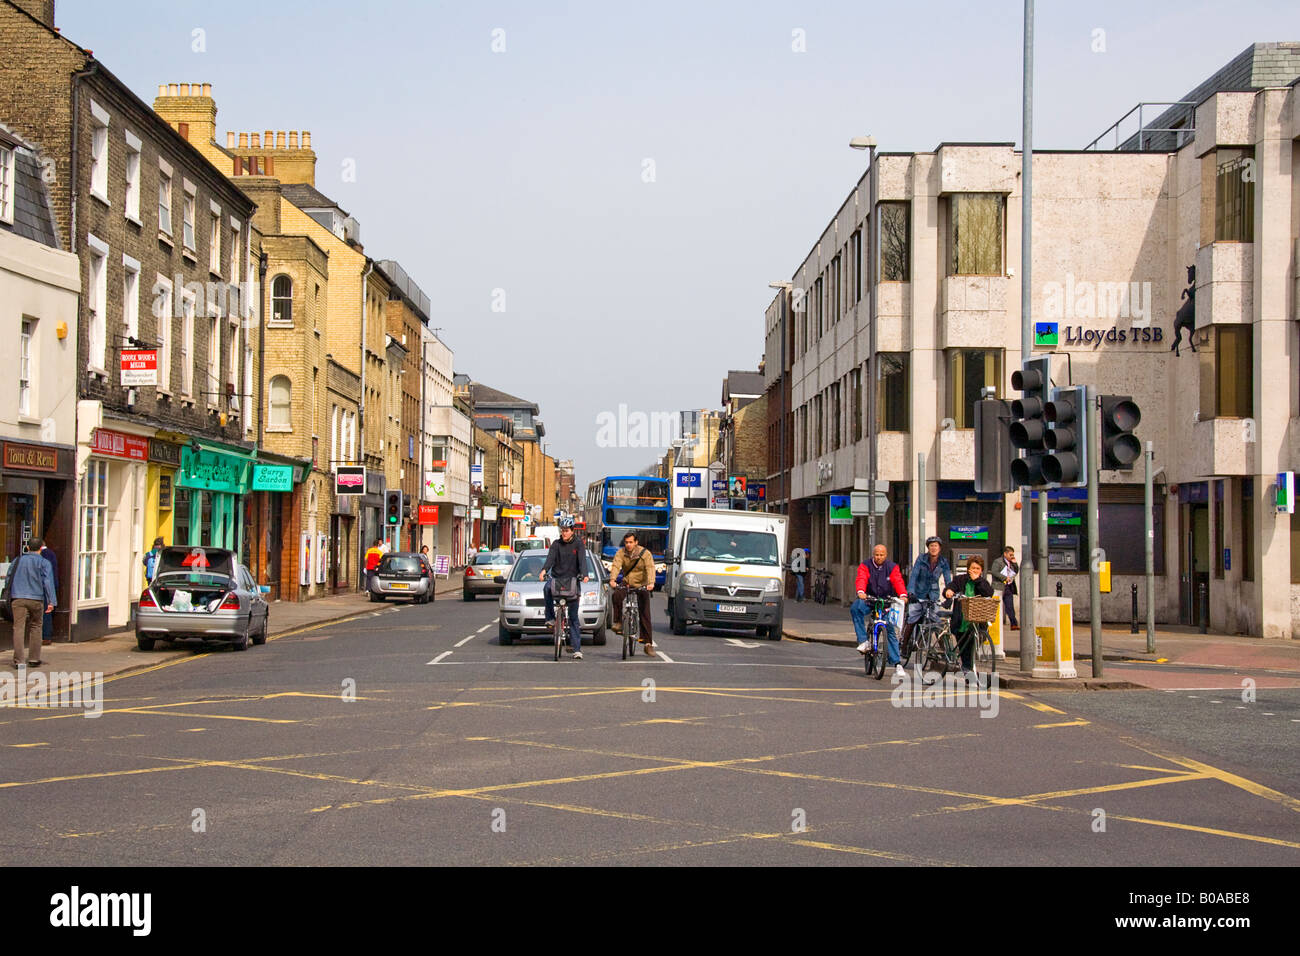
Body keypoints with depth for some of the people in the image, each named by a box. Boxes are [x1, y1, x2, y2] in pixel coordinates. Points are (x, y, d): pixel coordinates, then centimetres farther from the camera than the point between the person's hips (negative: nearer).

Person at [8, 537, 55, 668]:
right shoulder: (44, 563, 1)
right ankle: (34, 658, 17)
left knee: (19, 628, -3)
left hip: (18, 598, 1)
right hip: (36, 599, -1)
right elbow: (48, 582, -8)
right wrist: (51, 602, -11)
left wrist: (10, 597, 26)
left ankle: (19, 660, -12)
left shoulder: (18, 561, 11)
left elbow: (9, 579, 15)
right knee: (35, 627, 14)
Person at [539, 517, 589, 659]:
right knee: (547, 588, -38)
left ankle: (577, 649, 1)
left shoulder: (578, 544, 2)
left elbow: (582, 561, -11)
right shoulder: (556, 544, 5)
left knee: (573, 618, -1)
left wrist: (584, 575, -31)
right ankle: (550, 618, -24)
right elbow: (550, 558, -11)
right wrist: (544, 570, -32)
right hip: (557, 578, 1)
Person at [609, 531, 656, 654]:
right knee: (617, 595, -33)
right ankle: (618, 623, -20)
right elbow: (616, 566, -17)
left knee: (645, 615, -5)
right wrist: (612, 579, -37)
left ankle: (648, 644, 0)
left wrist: (651, 583, -40)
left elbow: (650, 568, -22)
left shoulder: (645, 554, -10)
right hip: (626, 585, 1)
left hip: (641, 586, -1)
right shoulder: (621, 553, -3)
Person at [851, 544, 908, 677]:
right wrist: (860, 592, -43)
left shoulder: (892, 567, -1)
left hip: (887, 601, 0)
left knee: (891, 630, -6)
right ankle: (863, 641, -25)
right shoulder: (865, 566, -3)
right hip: (869, 599, 0)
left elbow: (898, 581, -16)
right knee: (855, 609, -32)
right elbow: (861, 580, -20)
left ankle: (896, 662, 1)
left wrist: (903, 595, -36)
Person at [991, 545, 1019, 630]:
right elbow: (995, 572, -15)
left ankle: (1014, 624, -1)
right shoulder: (998, 562, -4)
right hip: (999, 587, -6)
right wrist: (1005, 578, -18)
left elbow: (1016, 572, 17)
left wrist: (1014, 563, 5)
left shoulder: (1011, 563, 18)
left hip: (1009, 588, 6)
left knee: (1010, 607, 2)